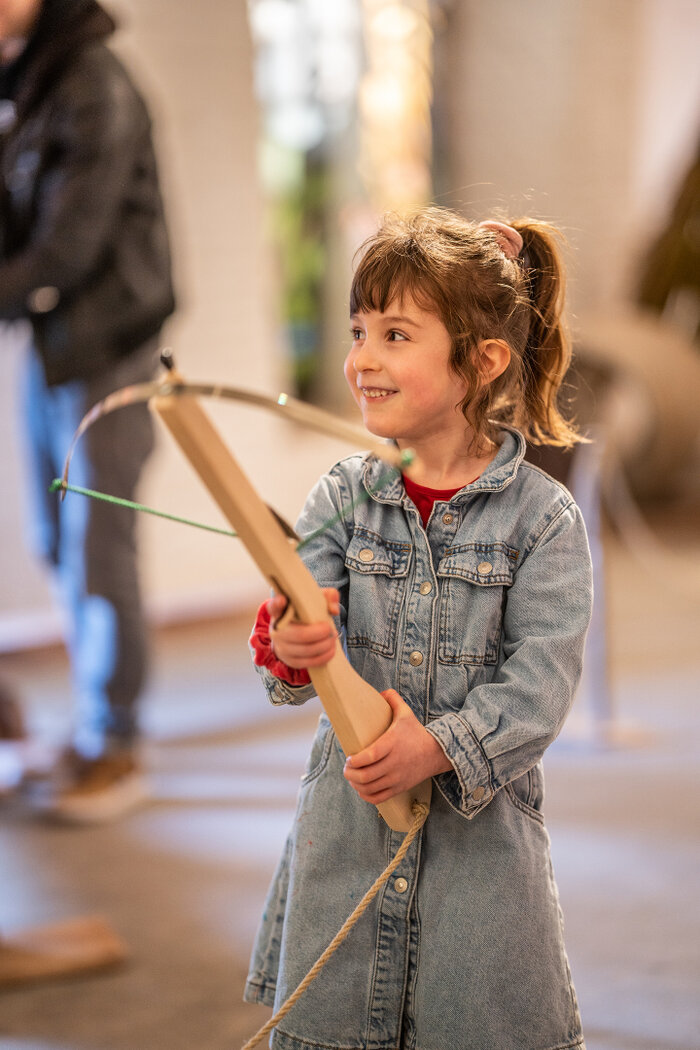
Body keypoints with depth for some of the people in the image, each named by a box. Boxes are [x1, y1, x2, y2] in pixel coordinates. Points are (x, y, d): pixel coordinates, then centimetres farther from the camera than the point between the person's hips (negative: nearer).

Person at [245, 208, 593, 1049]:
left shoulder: (541, 516, -8)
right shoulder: (343, 497, 1)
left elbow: (542, 679, -12)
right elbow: (295, 624, -8)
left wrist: (440, 749, -25)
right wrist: (288, 650, -31)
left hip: (481, 824, -2)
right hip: (345, 821, 3)